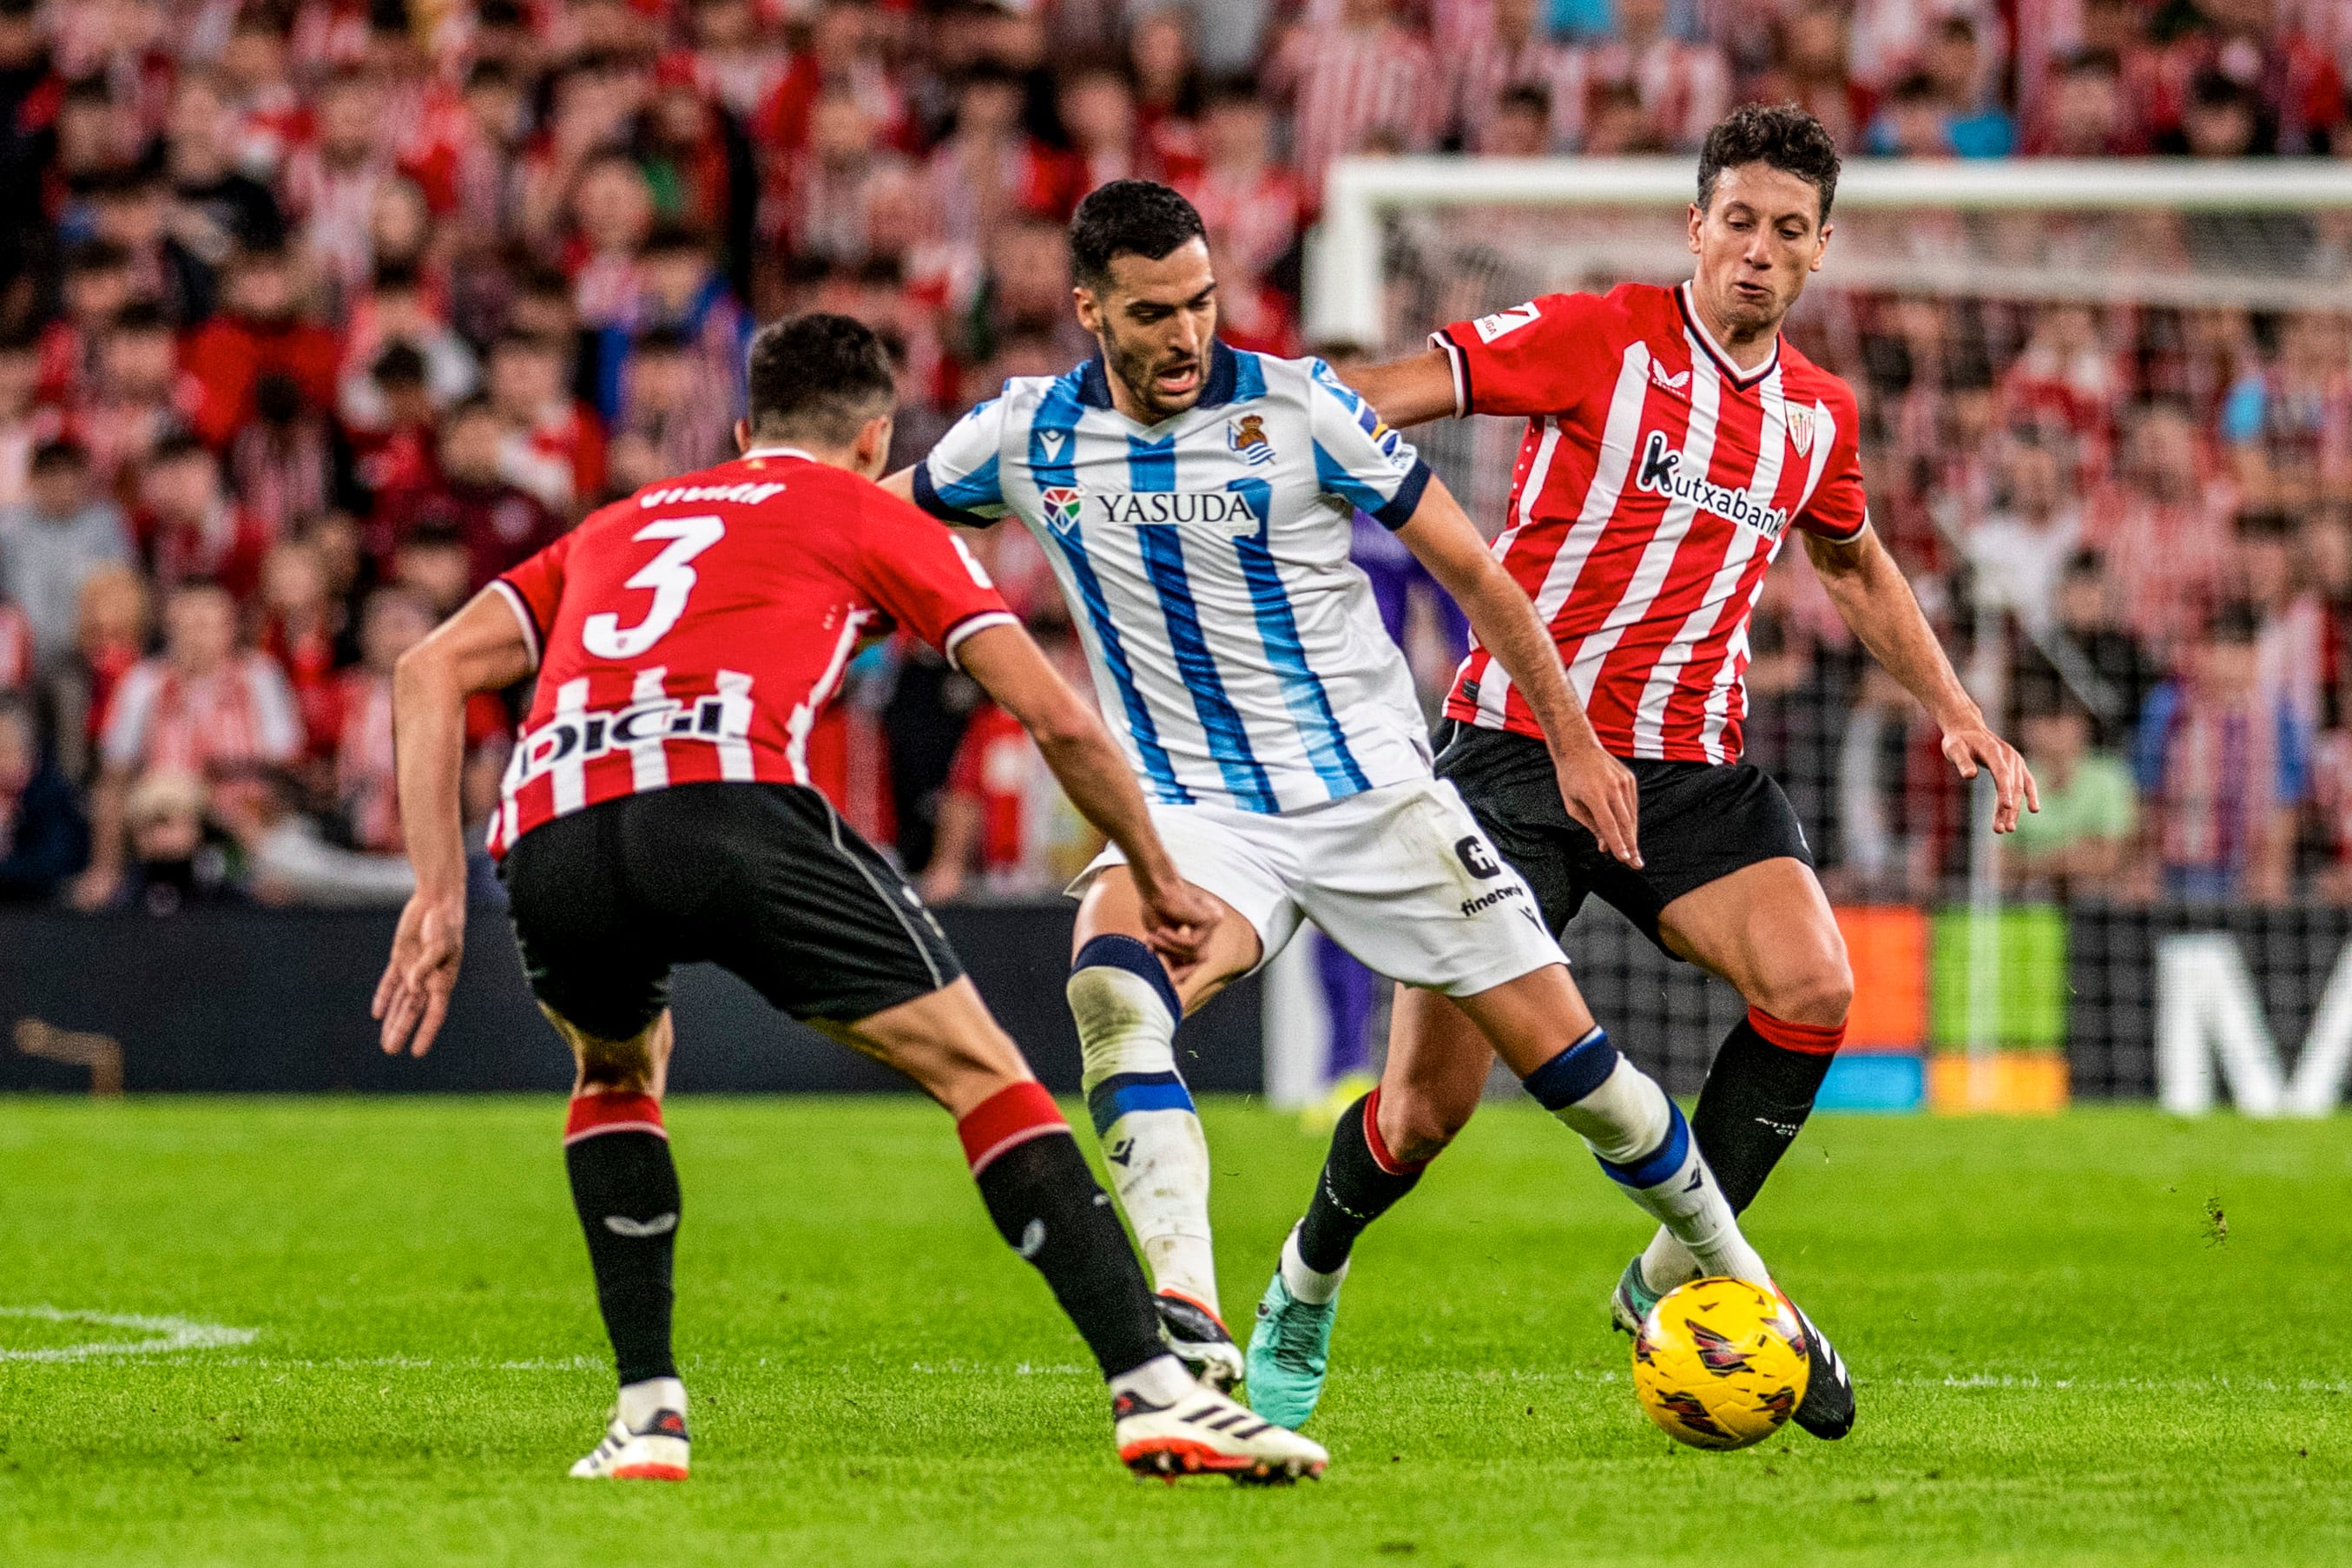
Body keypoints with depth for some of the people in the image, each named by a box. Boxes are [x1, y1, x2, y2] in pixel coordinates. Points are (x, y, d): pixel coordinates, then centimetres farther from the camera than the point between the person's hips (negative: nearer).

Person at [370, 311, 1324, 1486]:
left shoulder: (619, 524, 37)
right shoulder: (870, 517, 26)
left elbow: (430, 670, 26)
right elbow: (1056, 718, 20)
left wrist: (439, 893, 21)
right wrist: (1157, 878, 34)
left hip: (547, 837, 4)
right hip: (729, 803, -4)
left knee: (619, 1069, 34)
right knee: (978, 1070, 7)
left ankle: (647, 1414, 22)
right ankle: (1154, 1391, -5)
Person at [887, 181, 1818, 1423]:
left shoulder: (1298, 409, -10)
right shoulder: (1025, 437, -3)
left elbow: (1467, 565, -1)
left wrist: (1571, 737, 1)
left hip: (1372, 794, -1)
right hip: (1190, 815, 1)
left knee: (1563, 1054, -3)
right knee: (1110, 981, -32)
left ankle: (1728, 1273, 23)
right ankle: (1186, 1315, -43)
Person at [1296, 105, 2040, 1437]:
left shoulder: (1821, 415, 10)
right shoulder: (1596, 338, -7)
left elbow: (1856, 566, 30)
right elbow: (1400, 390, -14)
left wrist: (1956, 712, 23)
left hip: (1691, 765, 5)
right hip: (1520, 743, -4)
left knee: (1814, 988, -22)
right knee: (1425, 1116, -8)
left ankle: (1678, 1279, -4)